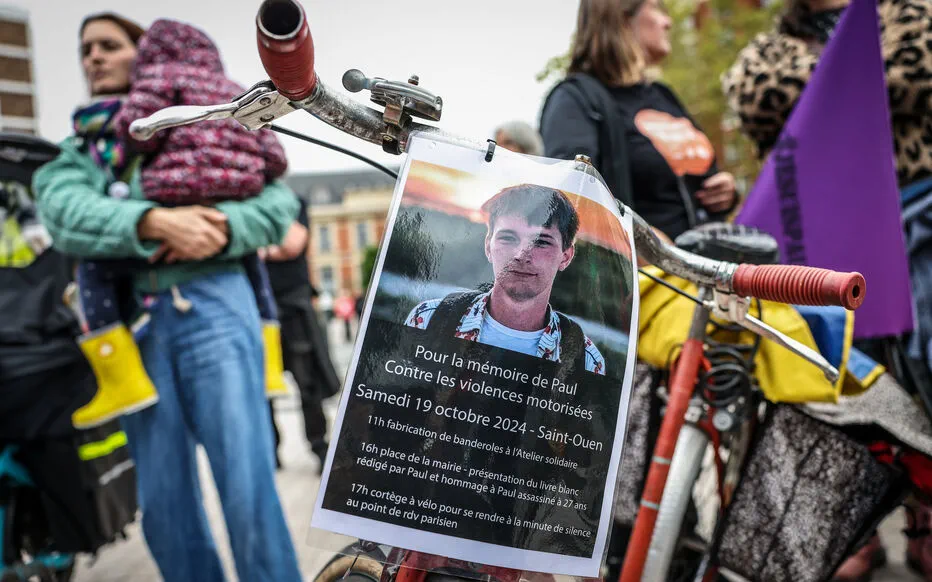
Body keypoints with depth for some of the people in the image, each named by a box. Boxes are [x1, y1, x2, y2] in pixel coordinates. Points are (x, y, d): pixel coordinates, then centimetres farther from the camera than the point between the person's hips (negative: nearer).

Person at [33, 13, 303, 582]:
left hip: (213, 304, -3)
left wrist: (223, 226, -15)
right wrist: (154, 221, -21)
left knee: (249, 487, -6)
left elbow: (281, 203, 4)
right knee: (164, 500, 9)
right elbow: (66, 215, -5)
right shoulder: (73, 152, 20)